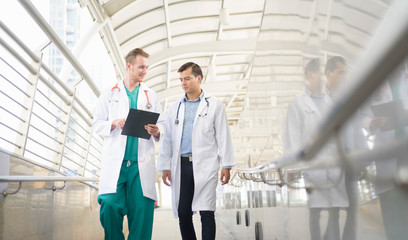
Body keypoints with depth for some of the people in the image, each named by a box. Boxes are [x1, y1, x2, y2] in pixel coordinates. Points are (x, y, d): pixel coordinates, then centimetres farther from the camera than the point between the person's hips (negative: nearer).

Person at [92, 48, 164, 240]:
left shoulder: (151, 96, 18)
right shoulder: (109, 94, 14)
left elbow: (162, 125, 14)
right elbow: (97, 124, 10)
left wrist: (156, 131, -9)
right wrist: (115, 123, -10)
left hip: (142, 164, 1)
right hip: (115, 161, -1)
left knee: (142, 211, -4)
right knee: (110, 206, -11)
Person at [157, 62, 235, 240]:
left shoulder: (214, 105, 7)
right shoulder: (174, 109, 16)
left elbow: (223, 137, 4)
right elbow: (167, 140, 14)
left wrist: (226, 166, -2)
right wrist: (165, 167, 6)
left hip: (205, 165, -3)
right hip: (181, 165, 3)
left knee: (206, 213, -5)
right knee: (183, 213, 4)